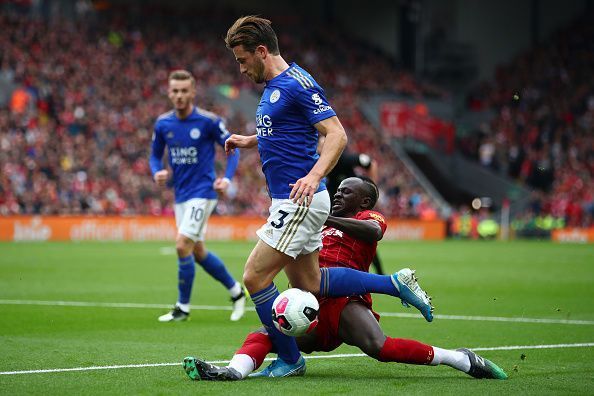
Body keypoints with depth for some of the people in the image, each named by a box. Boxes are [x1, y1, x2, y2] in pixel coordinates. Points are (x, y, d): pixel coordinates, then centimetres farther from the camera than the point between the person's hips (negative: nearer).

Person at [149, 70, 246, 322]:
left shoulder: (209, 121, -12)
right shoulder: (163, 124, 1)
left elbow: (232, 150, -3)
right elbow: (155, 155, 13)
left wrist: (227, 179, -17)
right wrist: (157, 173, -8)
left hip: (202, 192, -6)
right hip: (180, 195, 6)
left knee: (183, 245, -16)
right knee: (197, 252, 12)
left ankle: (183, 307, -3)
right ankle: (236, 290, 32)